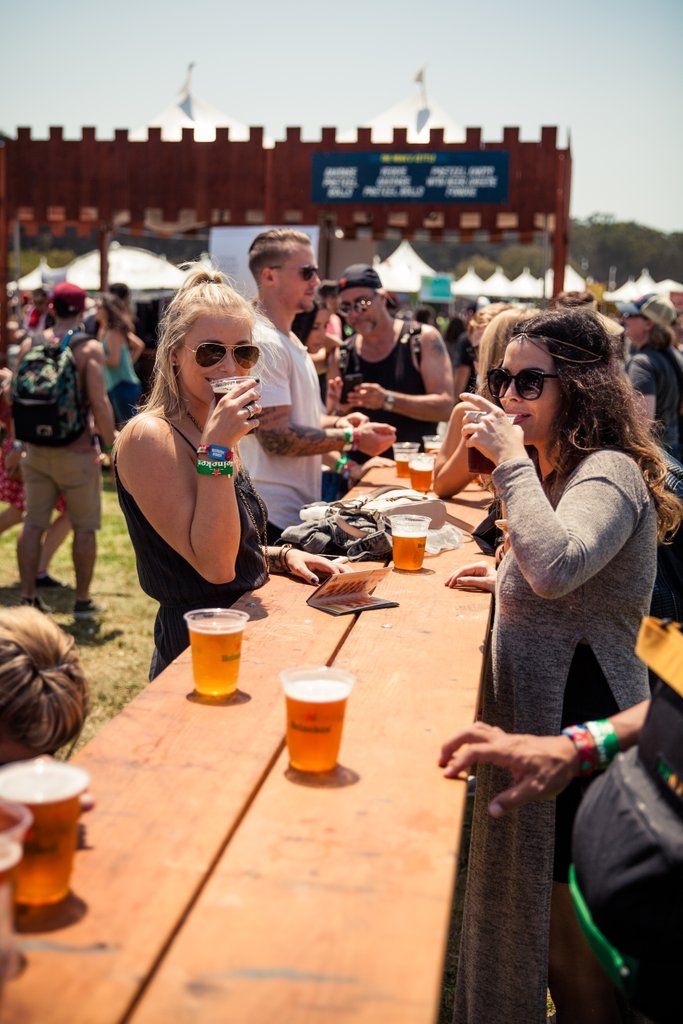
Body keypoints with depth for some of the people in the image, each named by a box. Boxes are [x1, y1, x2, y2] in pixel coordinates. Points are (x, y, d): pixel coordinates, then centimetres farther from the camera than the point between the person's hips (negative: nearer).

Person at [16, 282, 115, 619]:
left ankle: (28, 598, 13)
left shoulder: (30, 344, 5)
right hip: (77, 449, -4)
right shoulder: (89, 347, -8)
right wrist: (111, 444, -8)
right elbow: (99, 402, -16)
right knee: (85, 526, 6)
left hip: (36, 449, 4)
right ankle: (83, 601, 12)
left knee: (33, 524, 10)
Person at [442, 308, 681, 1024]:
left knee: (570, 948, 6)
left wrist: (512, 459, -29)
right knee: (545, 927, 23)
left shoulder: (610, 473, -18)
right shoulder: (566, 470, 14)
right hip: (545, 719, 10)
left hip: (579, 730, -10)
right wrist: (510, 582, 11)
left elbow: (557, 566, -39)